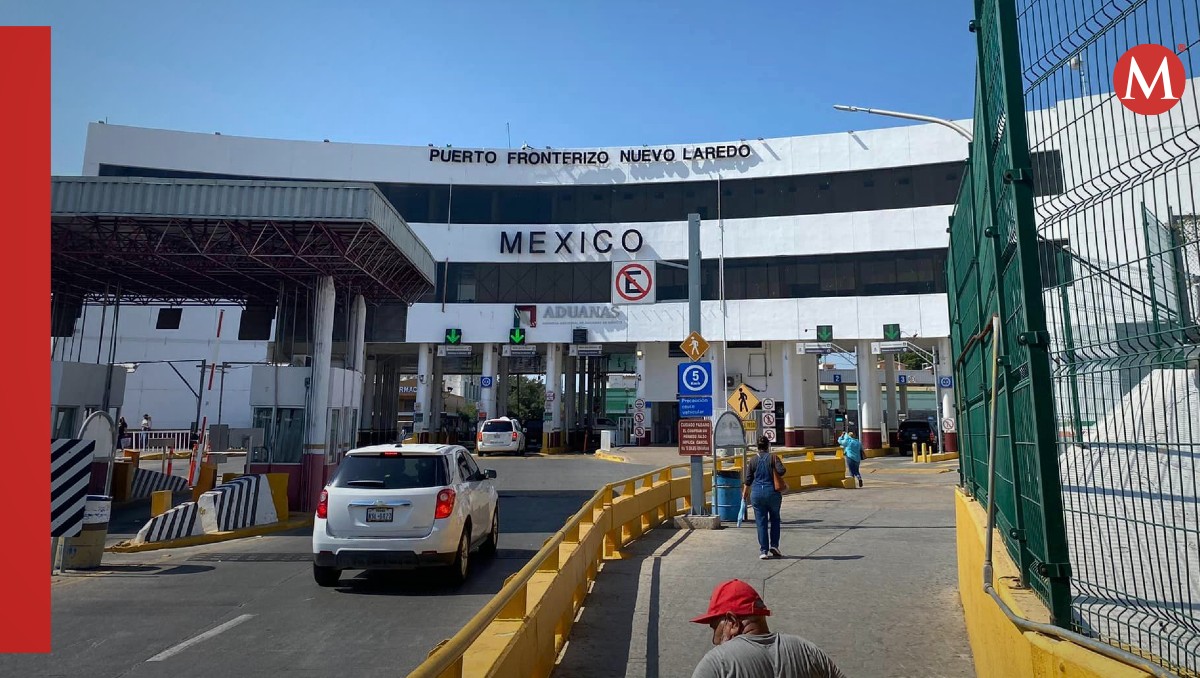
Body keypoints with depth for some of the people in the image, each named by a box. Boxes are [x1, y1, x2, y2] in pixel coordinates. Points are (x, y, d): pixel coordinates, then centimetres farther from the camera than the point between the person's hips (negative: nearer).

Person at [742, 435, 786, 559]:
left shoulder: (752, 460, 2)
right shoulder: (773, 457, -4)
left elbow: (748, 480, 3)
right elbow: (781, 471, -17)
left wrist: (745, 493, 14)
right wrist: (780, 463, 5)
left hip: (757, 493, 1)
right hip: (772, 492, -1)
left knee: (761, 522, 6)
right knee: (774, 519, 18)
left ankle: (763, 550, 7)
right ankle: (774, 545, 11)